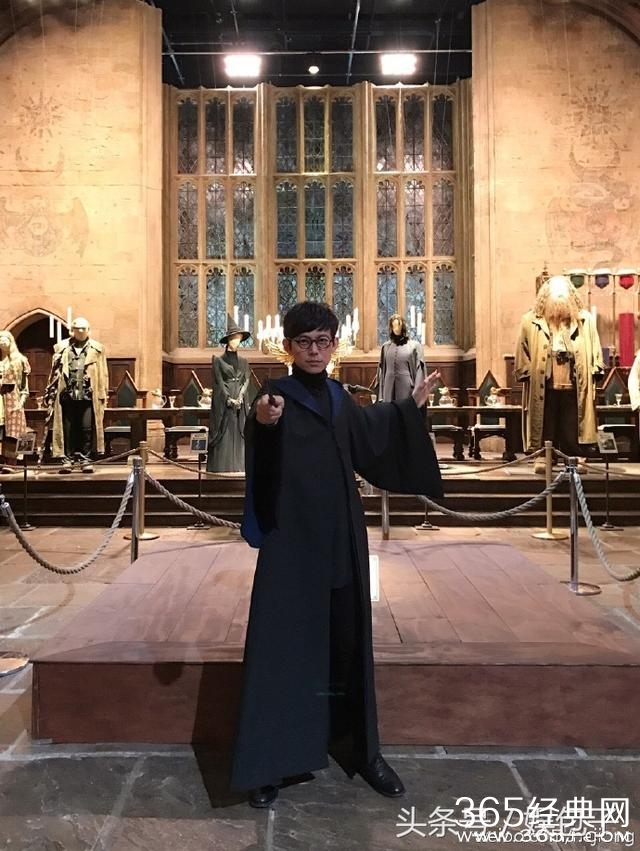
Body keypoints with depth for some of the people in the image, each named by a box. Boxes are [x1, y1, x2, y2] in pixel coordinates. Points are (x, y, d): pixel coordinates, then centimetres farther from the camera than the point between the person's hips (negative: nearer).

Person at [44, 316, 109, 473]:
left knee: (86, 428, -2)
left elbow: (102, 374, 5)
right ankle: (68, 459, 10)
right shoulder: (61, 348, 11)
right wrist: (50, 396, 5)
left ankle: (85, 459, 8)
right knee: (68, 429, 3)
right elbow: (54, 373, 10)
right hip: (67, 395, 1)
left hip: (88, 395, -1)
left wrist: (103, 395, -2)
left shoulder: (97, 348, 9)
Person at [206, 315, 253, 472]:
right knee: (223, 435, -4)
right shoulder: (218, 361, 3)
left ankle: (238, 466, 5)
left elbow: (247, 381, 4)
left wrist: (240, 398, -13)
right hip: (223, 403, -3)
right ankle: (222, 467, -1)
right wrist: (229, 399, -16)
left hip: (241, 402, 4)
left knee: (239, 435, 2)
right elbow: (219, 383, -4)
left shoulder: (243, 362, 15)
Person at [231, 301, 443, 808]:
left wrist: (413, 405, 35)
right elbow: (260, 462, -29)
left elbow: (369, 434, 29)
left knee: (348, 645, 15)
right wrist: (261, 423, -51)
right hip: (291, 540, -5)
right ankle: (271, 763, 17)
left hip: (342, 539, 6)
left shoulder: (339, 397, 8)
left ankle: (360, 748, 32)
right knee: (282, 646, 1)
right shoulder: (276, 396, -9)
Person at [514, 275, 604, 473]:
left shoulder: (585, 320, 0)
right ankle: (543, 457, 18)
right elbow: (523, 355, 2)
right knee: (546, 426, 8)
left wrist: (593, 372, 4)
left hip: (574, 388, 1)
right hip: (544, 388, -1)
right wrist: (527, 374, -1)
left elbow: (595, 353, 8)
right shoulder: (531, 321, -4)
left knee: (572, 428, 7)